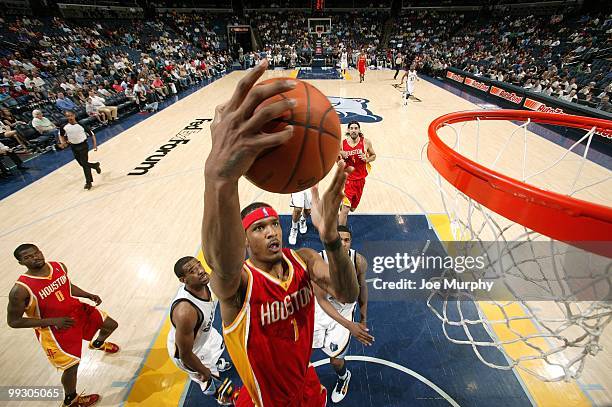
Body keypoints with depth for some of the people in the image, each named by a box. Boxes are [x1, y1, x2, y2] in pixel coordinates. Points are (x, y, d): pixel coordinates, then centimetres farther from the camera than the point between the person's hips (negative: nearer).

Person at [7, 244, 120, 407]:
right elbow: (13, 322, -17)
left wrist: (89, 295, -2)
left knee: (111, 325, 18)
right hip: (53, 329, -5)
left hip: (76, 310, 5)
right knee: (72, 366, 4)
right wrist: (54, 321, -25)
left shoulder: (59, 266, -11)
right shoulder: (21, 290, -27)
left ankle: (98, 344, 55)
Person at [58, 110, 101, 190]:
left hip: (83, 145, -5)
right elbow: (61, 135, 15)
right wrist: (62, 142, -2)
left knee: (84, 163, -10)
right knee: (82, 164, 10)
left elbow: (91, 134, -5)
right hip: (74, 147, 5)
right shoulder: (65, 127, -3)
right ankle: (95, 165, 41)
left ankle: (88, 182, -3)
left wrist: (95, 144, -12)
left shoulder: (81, 125, -13)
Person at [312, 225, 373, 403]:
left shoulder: (359, 261, -23)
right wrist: (349, 325, -32)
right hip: (322, 307, 0)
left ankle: (343, 377, 45)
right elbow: (321, 300, -25)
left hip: (344, 310, 0)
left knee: (335, 360, 6)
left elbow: (362, 287, -2)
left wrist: (363, 319, 7)